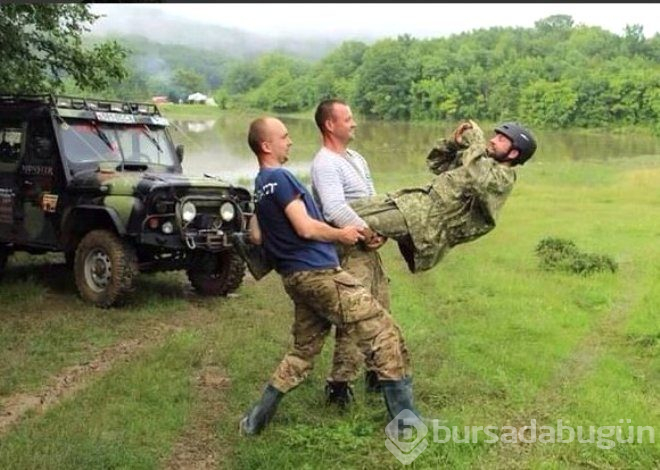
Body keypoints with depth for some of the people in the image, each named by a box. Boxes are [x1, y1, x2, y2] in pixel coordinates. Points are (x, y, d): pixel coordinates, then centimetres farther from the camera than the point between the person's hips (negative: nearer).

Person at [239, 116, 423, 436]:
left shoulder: (259, 186, 16)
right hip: (319, 272, -10)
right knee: (382, 333, -4)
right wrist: (342, 235, -5)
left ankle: (258, 417, 17)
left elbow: (256, 236, 21)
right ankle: (404, 419, 0)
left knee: (303, 350, 18)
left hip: (296, 277, 10)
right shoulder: (279, 178, -13)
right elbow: (306, 228, -18)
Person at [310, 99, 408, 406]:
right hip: (349, 251, -10)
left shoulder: (356, 158, 18)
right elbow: (336, 209, -25)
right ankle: (339, 383, -2)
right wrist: (368, 233, -17)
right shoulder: (325, 164, -14)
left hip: (369, 248, 10)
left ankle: (378, 372, 29)